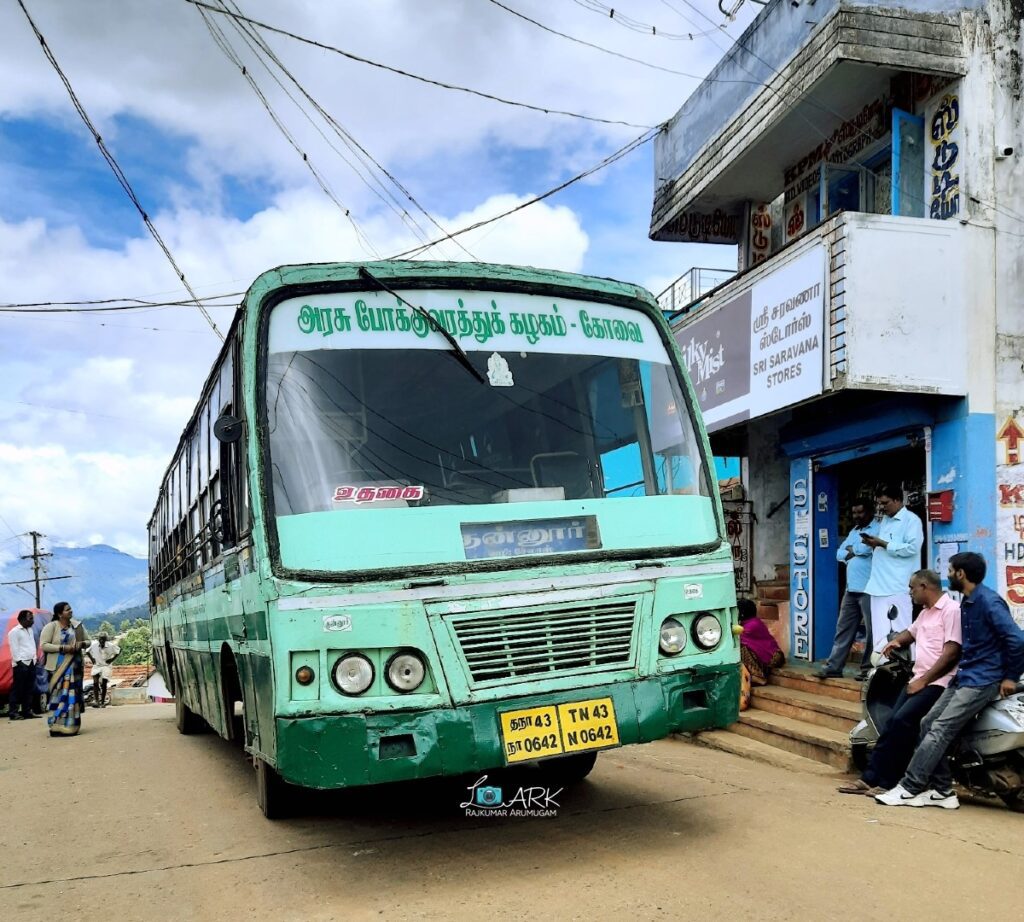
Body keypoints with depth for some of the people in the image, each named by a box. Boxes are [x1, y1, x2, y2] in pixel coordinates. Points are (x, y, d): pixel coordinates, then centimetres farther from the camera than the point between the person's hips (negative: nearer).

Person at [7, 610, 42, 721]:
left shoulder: (30, 630, 18)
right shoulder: (14, 632, -7)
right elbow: (14, 649, -11)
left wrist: (34, 659, 13)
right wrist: (19, 661, -15)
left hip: (31, 663, 8)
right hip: (21, 664, -8)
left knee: (29, 689, 9)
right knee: (17, 689, -7)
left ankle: (27, 711, 14)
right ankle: (13, 712, -5)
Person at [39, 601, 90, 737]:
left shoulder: (77, 625, 10)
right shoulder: (51, 627, -4)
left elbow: (88, 641, 16)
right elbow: (43, 645, -10)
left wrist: (82, 644, -7)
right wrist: (63, 648, -19)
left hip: (75, 666, 5)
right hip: (59, 667, -5)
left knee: (73, 695, 5)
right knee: (60, 695, -8)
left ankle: (70, 726, 11)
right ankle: (57, 727, -5)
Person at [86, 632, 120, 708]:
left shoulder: (111, 646, -11)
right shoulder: (94, 644, -9)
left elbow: (118, 651, 5)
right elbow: (87, 651, 11)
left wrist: (112, 659, -3)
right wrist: (91, 658, 1)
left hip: (106, 666, -1)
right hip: (96, 665, 1)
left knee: (104, 684, -3)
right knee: (95, 682, -18)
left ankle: (103, 702, 9)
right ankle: (96, 700, -19)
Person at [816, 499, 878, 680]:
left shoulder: (878, 529, -6)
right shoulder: (854, 531, 20)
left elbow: (866, 548, -21)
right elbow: (839, 554, 14)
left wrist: (851, 549, -1)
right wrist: (855, 553, -6)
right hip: (851, 589, 8)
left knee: (872, 630, 0)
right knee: (843, 628, 8)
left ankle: (868, 668, 7)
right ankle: (834, 666, 10)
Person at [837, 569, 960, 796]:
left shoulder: (951, 610, -9)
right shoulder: (925, 613, 22)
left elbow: (952, 651, -17)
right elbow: (911, 632, 41)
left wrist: (924, 680, -17)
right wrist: (896, 641, 17)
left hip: (938, 682, -9)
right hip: (919, 680, 9)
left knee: (903, 720, -22)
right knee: (891, 724, -3)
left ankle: (888, 783, -15)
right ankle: (871, 778, -3)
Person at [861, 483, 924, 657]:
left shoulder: (911, 520, -2)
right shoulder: (884, 521, 22)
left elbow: (912, 548, -15)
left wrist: (882, 544, -12)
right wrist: (873, 544, 10)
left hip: (898, 587, -7)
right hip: (879, 585, 7)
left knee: (899, 632, -7)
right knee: (879, 634, 6)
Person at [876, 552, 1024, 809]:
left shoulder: (989, 602, -15)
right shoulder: (966, 603, 16)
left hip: (982, 680, -10)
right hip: (964, 677, 10)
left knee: (940, 730, -15)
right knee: (929, 724, 2)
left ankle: (909, 788, -13)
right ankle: (941, 790, 6)